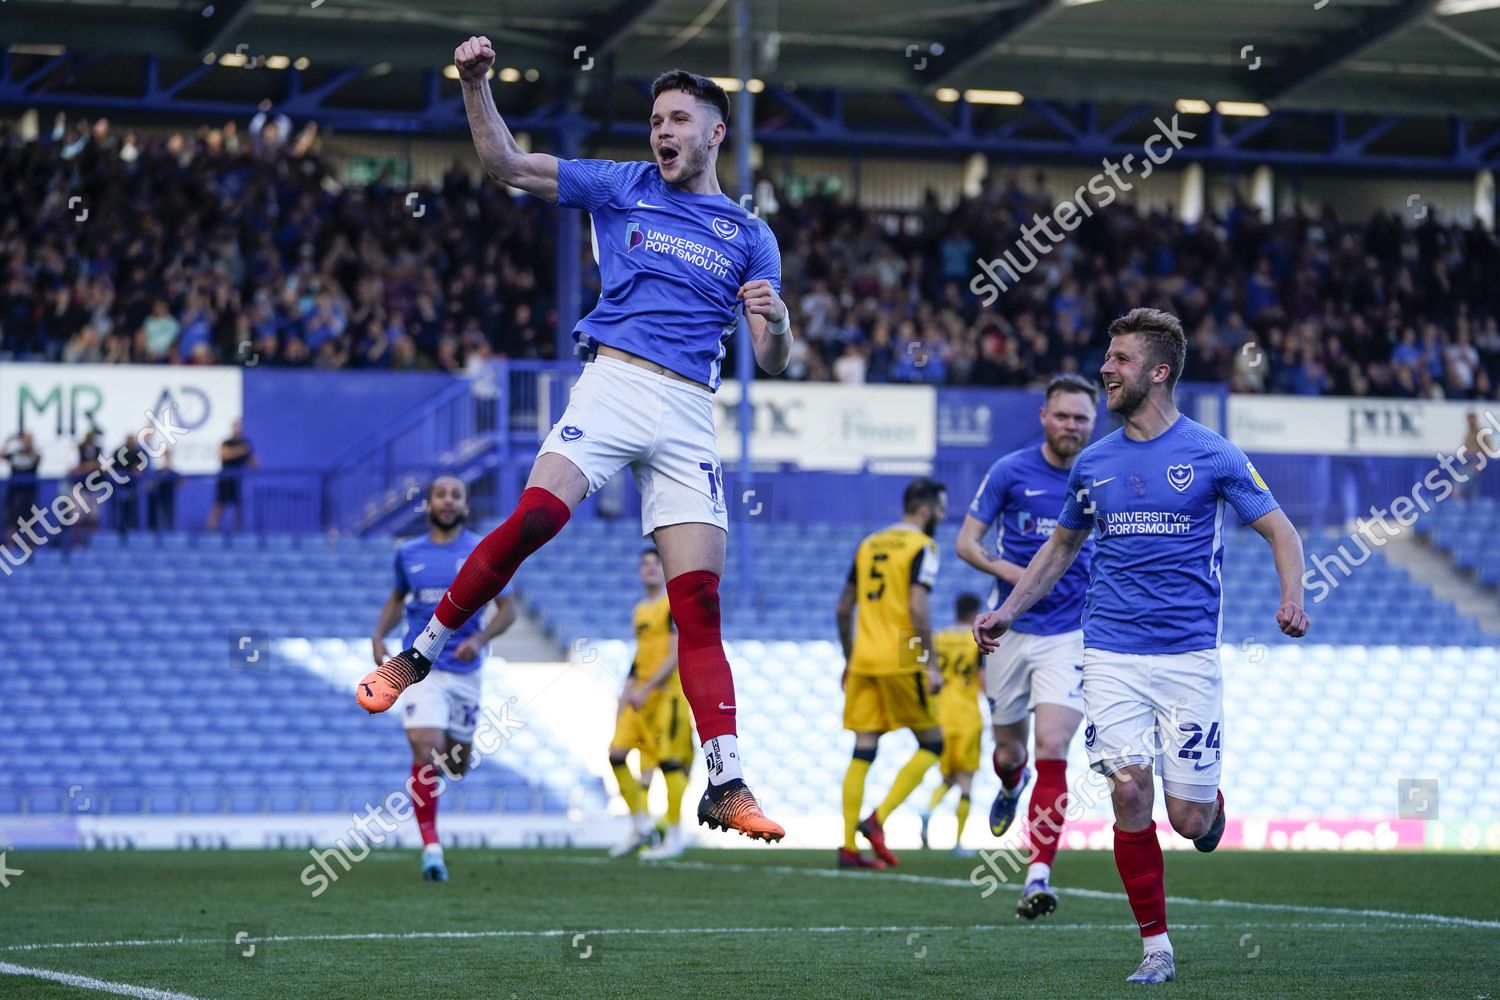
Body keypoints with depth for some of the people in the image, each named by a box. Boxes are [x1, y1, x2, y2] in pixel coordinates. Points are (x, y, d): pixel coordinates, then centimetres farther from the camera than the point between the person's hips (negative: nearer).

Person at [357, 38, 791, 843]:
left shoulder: (749, 236, 15)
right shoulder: (623, 188, 13)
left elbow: (772, 361, 12)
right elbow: (506, 165, 10)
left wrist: (774, 320, -11)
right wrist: (475, 86, -4)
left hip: (690, 415, 1)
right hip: (614, 382, -1)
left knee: (699, 606, -6)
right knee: (535, 517, -27)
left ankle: (725, 788, -8)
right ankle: (416, 657, -14)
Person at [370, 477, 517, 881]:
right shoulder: (408, 554, 6)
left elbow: (507, 609, 2)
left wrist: (479, 639, -16)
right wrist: (379, 635, 5)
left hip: (464, 670, 1)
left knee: (456, 766, 12)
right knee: (425, 754, -18)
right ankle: (431, 845, -13)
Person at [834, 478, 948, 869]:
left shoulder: (869, 544, 16)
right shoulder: (921, 547, -5)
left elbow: (844, 608, 18)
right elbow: (918, 607, -16)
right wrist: (931, 665, -13)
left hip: (863, 661, 6)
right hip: (900, 661, -6)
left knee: (862, 753, 5)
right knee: (931, 744, 7)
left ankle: (848, 847, 0)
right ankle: (877, 820, -7)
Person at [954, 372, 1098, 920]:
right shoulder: (1010, 471, -3)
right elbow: (966, 542, 0)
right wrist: (1004, 569, -18)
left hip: (1071, 633, -1)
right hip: (1013, 629, 1)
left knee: (1052, 750, -16)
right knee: (1008, 753, 12)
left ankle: (1038, 876, -16)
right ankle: (1011, 787, 51)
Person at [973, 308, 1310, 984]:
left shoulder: (1211, 454, -2)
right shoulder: (1093, 464, 10)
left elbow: (1279, 530, 3)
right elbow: (1060, 547, 25)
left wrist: (1291, 600, -15)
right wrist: (1006, 611, 15)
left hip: (1189, 655, -3)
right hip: (1112, 654, 3)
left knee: (1188, 819, -3)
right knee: (1130, 791, -12)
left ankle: (1210, 800, 35)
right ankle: (1156, 948, -2)